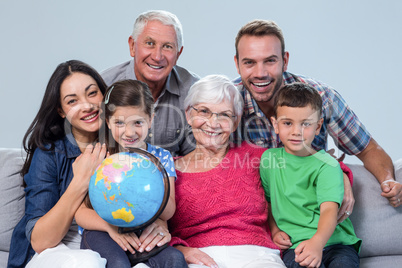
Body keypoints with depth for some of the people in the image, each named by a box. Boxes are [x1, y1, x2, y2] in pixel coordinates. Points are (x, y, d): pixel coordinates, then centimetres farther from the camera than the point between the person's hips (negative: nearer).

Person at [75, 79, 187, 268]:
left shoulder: (161, 158, 7)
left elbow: (168, 213, -2)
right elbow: (80, 212, -1)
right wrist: (110, 226, -21)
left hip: (145, 236, 1)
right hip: (101, 233, -1)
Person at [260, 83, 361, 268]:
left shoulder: (327, 165, -2)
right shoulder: (269, 158, 11)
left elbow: (329, 210, -17)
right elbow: (267, 201, 24)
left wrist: (317, 242, -35)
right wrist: (274, 230, 7)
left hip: (335, 241, -1)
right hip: (295, 245, 1)